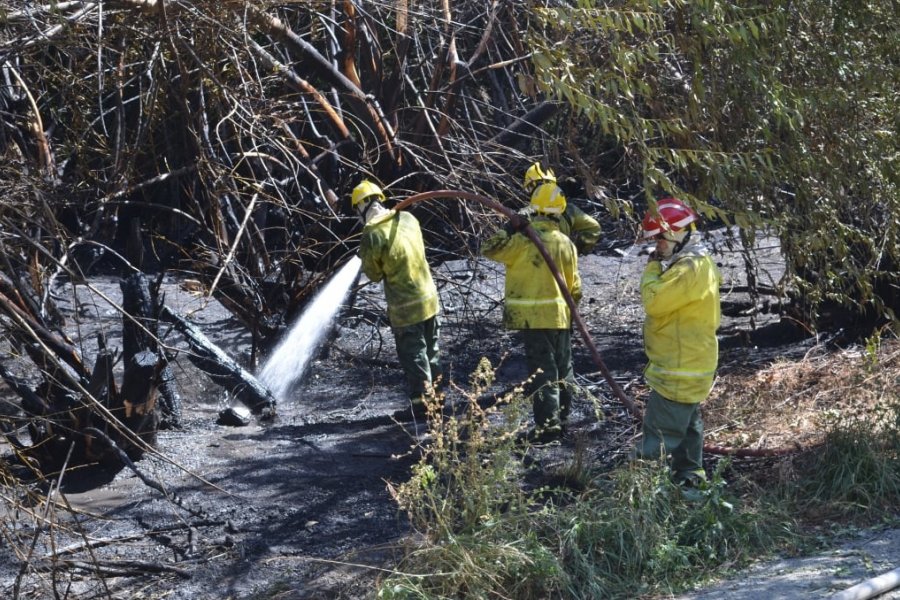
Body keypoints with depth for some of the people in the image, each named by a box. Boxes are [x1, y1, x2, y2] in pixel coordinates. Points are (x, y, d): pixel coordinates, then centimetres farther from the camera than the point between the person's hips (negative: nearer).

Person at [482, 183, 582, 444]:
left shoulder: (523, 239, -12)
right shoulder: (566, 243, 2)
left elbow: (490, 249, -7)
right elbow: (573, 284, 10)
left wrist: (509, 229, -8)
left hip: (533, 316, -4)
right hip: (561, 315, 4)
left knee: (542, 370, -3)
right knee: (563, 368, 17)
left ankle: (547, 424, -7)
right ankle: (562, 416, 26)